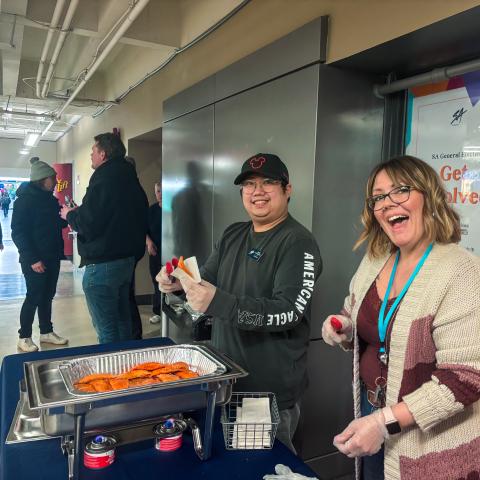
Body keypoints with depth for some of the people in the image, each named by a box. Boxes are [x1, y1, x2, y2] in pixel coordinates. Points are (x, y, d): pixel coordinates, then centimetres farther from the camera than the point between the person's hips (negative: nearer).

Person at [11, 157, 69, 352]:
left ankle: (46, 332, 25)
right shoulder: (24, 200, -11)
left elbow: (58, 223, 20)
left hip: (52, 258, 7)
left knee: (47, 296, 13)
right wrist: (32, 259, -20)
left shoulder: (50, 199, 10)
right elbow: (18, 233, -14)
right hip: (35, 260, -7)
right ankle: (24, 337, 13)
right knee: (34, 297, -1)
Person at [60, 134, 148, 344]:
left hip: (102, 263, -9)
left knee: (106, 328, -1)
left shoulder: (104, 178, -15)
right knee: (122, 320, 19)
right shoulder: (130, 178, 12)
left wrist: (70, 214, 0)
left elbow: (87, 224, -21)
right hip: (127, 259, 9)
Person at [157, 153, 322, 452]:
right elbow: (207, 280, 12)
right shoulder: (233, 236, 6)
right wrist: (178, 282, -10)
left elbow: (289, 312, -26)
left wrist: (218, 303, -36)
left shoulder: (298, 242, -17)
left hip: (273, 393, -7)